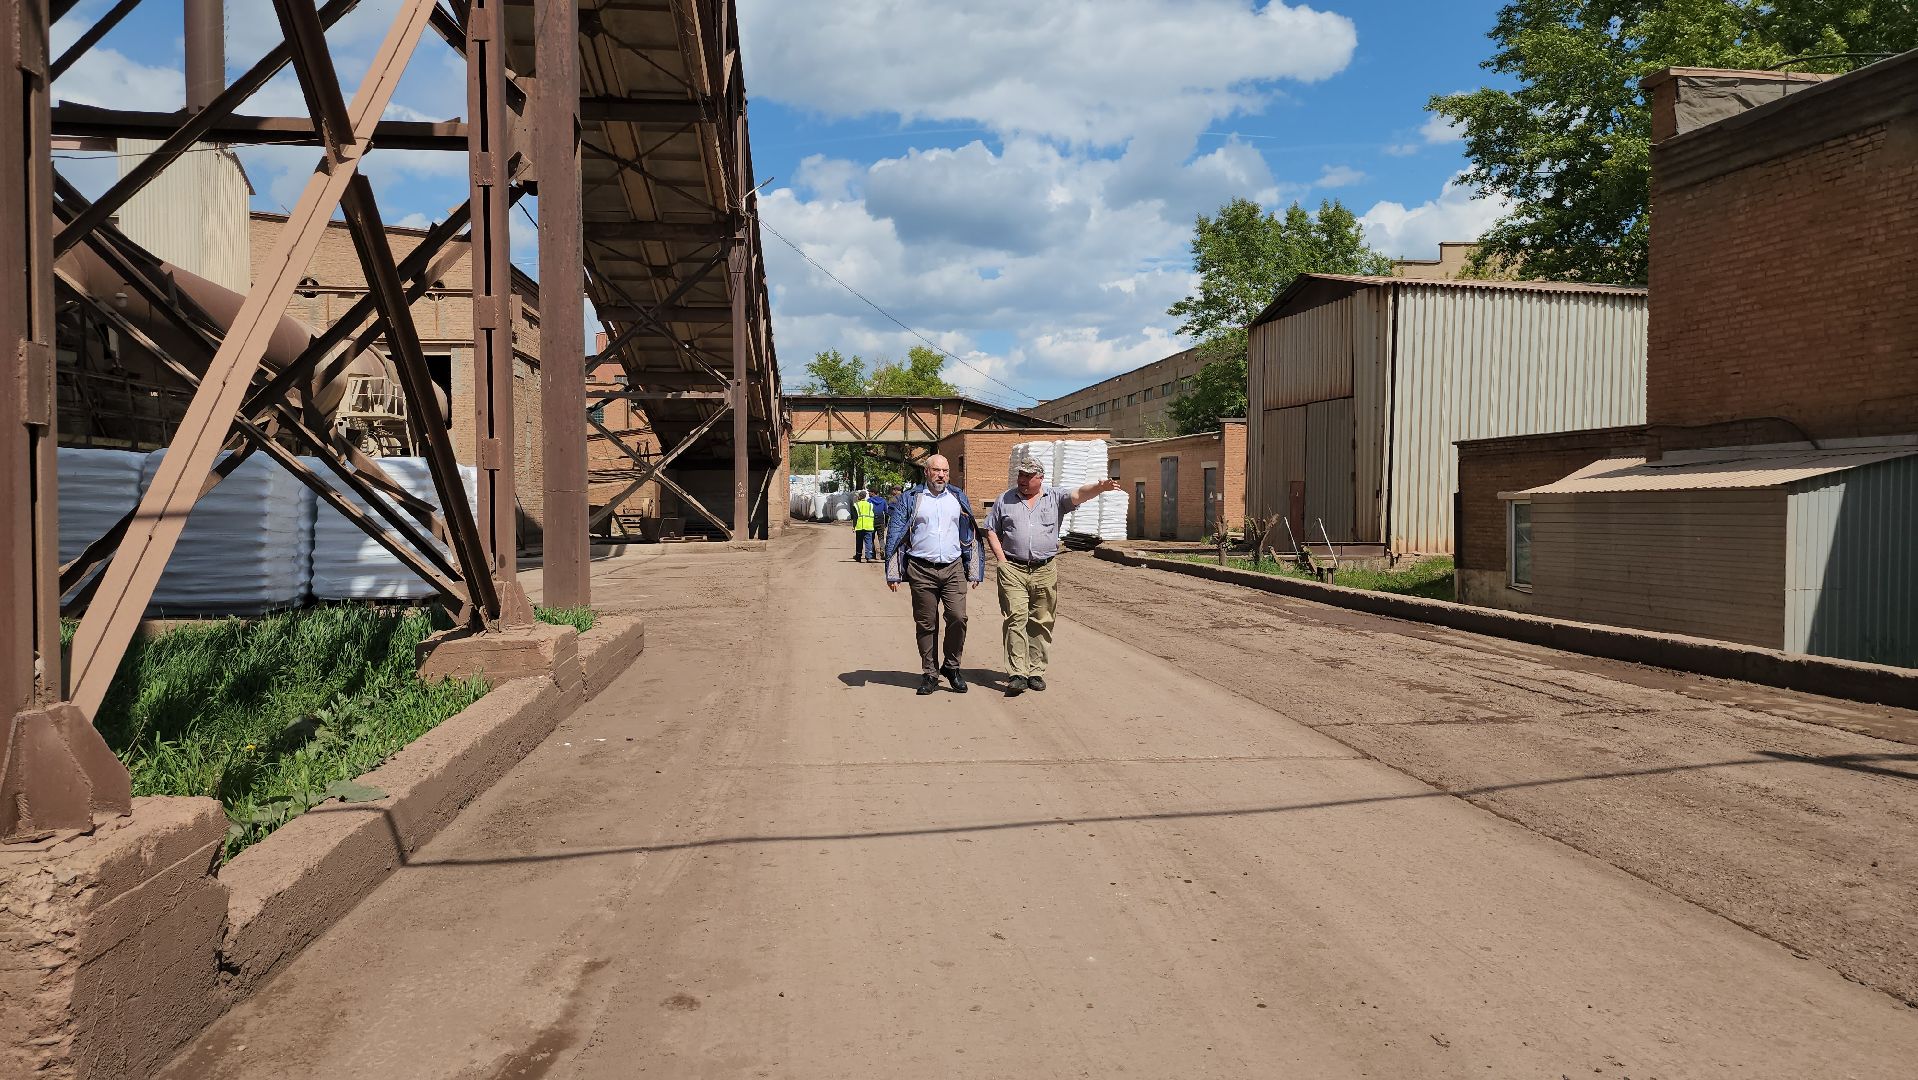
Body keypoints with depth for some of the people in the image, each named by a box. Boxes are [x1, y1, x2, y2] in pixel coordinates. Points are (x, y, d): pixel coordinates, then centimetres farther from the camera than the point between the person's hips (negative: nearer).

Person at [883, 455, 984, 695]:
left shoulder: (959, 499, 13)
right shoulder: (910, 499, 6)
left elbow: (970, 537, 17)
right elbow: (894, 536, 5)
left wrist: (974, 571, 13)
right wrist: (892, 573, 0)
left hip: (953, 569, 1)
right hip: (921, 570, -1)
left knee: (958, 617, -10)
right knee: (926, 624, 3)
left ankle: (952, 667, 10)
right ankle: (930, 673, 14)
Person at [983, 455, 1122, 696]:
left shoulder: (1055, 497, 7)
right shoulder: (1005, 500, 10)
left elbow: (1078, 494, -10)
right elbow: (991, 530, 13)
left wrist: (1099, 487, -30)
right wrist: (1001, 559, 1)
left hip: (1045, 570, 1)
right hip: (1013, 570, -1)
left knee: (1041, 622, 4)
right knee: (1016, 618, -11)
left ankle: (1036, 672, 14)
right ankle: (1016, 674, -13)